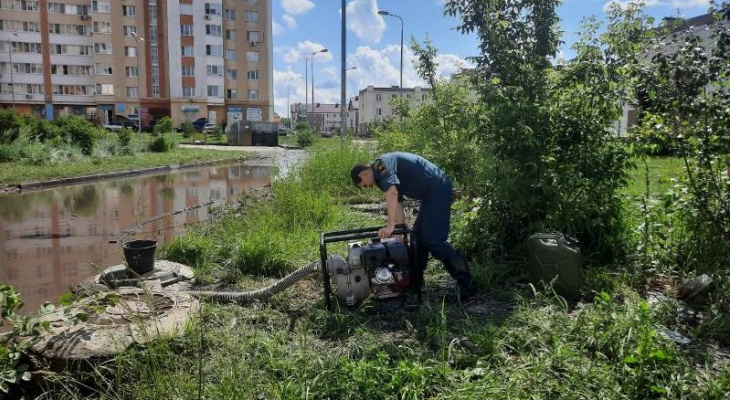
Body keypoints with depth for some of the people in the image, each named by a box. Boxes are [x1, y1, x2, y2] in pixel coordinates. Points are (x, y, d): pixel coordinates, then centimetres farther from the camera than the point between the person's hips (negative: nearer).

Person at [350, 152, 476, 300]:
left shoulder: (382, 165, -9)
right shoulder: (382, 176, 21)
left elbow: (392, 193, -26)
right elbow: (397, 204, 23)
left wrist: (390, 226, -27)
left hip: (438, 189, -11)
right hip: (432, 193, 11)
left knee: (433, 241, -11)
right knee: (417, 236, 14)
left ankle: (466, 285, -10)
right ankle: (415, 283, 22)